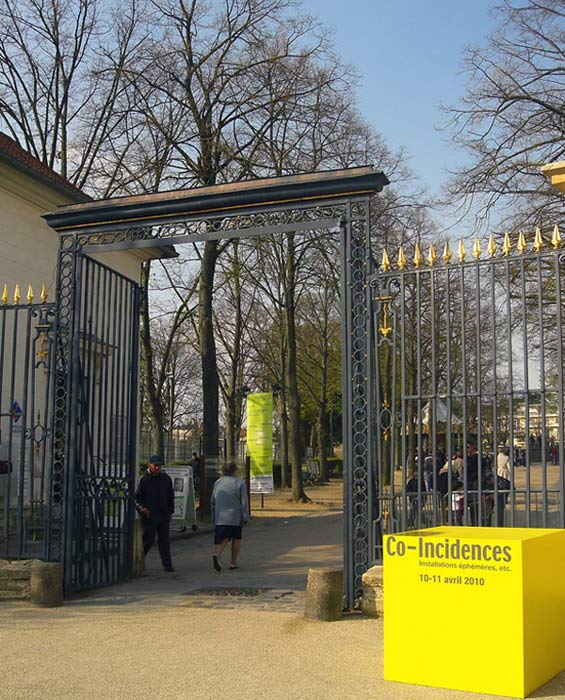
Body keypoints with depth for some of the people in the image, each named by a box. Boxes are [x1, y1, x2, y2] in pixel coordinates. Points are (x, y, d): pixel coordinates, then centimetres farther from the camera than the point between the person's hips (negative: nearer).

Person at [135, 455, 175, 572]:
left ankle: (167, 564, 9)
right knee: (148, 539, 0)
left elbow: (170, 496, 16)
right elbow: (137, 497, -1)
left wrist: (170, 511, 12)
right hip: (149, 516, -3)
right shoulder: (144, 479, -3)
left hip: (163, 516, 3)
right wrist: (141, 508, -17)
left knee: (164, 540, 5)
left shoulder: (166, 479, 7)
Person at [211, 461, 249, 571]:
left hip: (220, 517, 3)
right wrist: (245, 518, -4)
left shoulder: (218, 482, 8)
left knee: (223, 539, 7)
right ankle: (233, 562, 17)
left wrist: (213, 518, 18)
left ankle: (217, 554, -23)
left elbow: (213, 502, 11)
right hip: (235, 517, -3)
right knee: (236, 538, 17)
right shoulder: (240, 483, -4)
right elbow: (244, 502, -9)